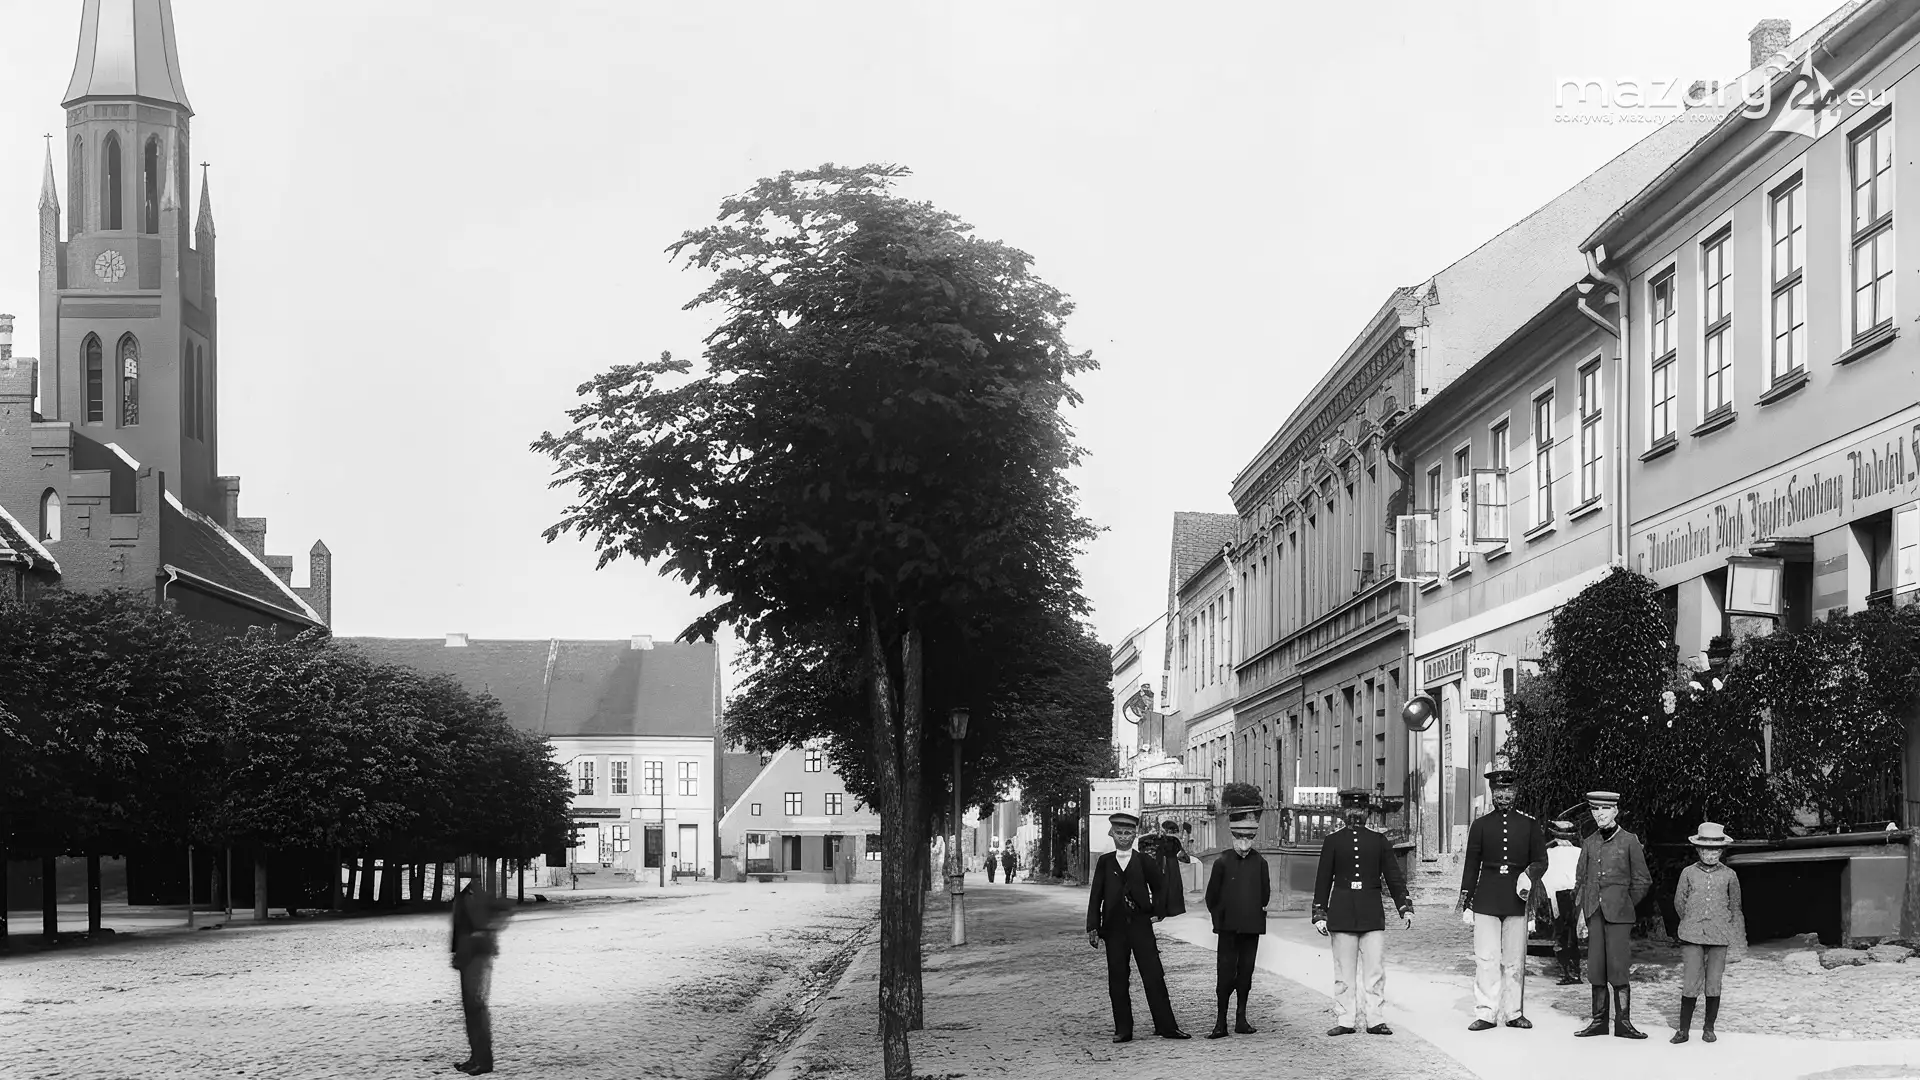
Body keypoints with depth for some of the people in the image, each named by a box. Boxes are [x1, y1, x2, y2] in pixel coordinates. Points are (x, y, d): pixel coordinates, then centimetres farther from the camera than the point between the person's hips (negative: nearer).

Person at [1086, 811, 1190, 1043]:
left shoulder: (1144, 861, 6)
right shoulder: (1104, 862, 7)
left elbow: (1160, 887, 18)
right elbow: (1096, 895, 4)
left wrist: (1158, 912, 7)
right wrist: (1092, 927, -2)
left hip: (1141, 925, -1)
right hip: (1114, 928, 1)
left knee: (1154, 977, -4)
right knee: (1117, 981, 2)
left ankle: (1166, 1026, -1)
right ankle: (1123, 1030, 8)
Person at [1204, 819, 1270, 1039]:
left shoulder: (1260, 863, 4)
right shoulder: (1222, 862, -2)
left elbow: (1265, 892, 16)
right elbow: (1211, 896, 5)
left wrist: (1260, 910, 11)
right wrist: (1219, 917, 7)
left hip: (1252, 928, 2)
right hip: (1228, 928, -2)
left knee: (1246, 973, 7)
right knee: (1225, 973, -6)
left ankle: (1241, 1018, 16)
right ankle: (1221, 1022, -4)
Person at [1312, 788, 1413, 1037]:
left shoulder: (1379, 841, 9)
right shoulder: (1332, 842, 7)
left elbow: (1394, 876, 10)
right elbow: (1323, 881, 7)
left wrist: (1405, 907, 3)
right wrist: (1319, 914, 3)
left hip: (1372, 913, 1)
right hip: (1341, 913, 0)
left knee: (1375, 970, -1)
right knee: (1344, 971, 2)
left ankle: (1376, 1019, 4)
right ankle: (1346, 1021, 7)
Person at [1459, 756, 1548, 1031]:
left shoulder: (1530, 825, 8)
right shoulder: (1481, 825, 7)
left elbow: (1541, 861, 10)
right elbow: (1471, 864, 9)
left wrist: (1530, 875, -12)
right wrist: (1465, 899, 5)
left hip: (1516, 900, 0)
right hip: (1486, 900, 0)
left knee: (1515, 959, 4)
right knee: (1486, 958, -5)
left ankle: (1515, 1013, 12)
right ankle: (1486, 1013, -3)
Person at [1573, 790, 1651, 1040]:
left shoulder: (1629, 841, 2)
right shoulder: (1589, 844, 12)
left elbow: (1642, 881, 6)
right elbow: (1580, 880, 15)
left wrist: (1625, 905, 5)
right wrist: (1581, 912, 6)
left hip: (1618, 915, -4)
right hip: (1594, 913, 4)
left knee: (1618, 968, -8)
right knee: (1596, 970, 4)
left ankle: (1623, 1022, -3)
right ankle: (1599, 1021, 9)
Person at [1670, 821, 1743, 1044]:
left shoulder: (1729, 875, 6)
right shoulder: (1688, 873, 4)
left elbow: (1735, 907, 14)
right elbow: (1679, 903, 14)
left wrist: (1739, 938, 13)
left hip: (1719, 936, 1)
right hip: (1692, 935, -1)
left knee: (1714, 984, 2)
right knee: (1690, 983, -6)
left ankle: (1709, 1028, 16)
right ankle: (1684, 1030, 2)